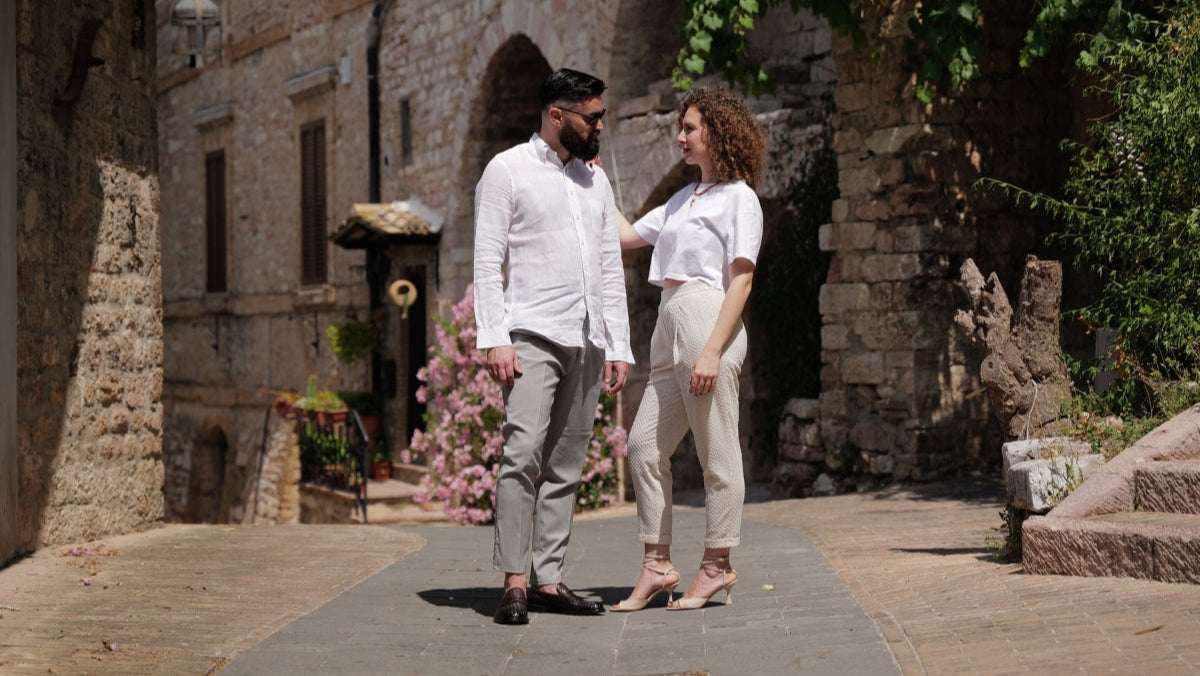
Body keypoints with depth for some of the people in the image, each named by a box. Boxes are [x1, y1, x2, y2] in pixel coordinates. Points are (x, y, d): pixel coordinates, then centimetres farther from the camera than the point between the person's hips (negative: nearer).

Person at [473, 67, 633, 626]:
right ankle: (514, 583, -15)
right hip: (532, 334, -6)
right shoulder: (508, 170, 2)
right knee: (524, 452, -16)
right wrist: (494, 339, -15)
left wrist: (619, 346, 10)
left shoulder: (596, 178, 19)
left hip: (587, 341, 6)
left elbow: (611, 268, 18)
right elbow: (487, 261, -4)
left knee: (566, 465, 4)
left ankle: (548, 579, 7)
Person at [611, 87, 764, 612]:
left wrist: (713, 350, -18)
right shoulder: (684, 199, 21)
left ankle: (717, 566, 6)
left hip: (708, 319, -9)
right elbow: (627, 235, 28)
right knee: (644, 445, 5)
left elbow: (741, 279, -10)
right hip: (670, 326, 9)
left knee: (717, 452, -2)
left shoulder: (739, 197, -2)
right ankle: (657, 564, 10)